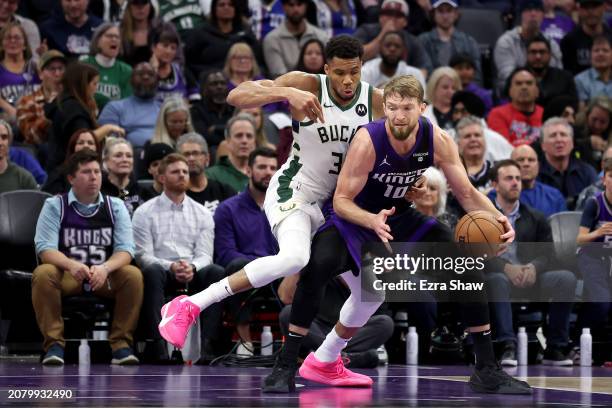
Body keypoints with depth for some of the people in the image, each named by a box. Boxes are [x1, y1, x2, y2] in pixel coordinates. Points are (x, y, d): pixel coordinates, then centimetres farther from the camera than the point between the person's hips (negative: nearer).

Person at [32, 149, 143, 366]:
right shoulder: (54, 206, 1)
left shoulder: (115, 206, 5)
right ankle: (54, 343, -23)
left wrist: (105, 268, -27)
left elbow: (125, 250, -4)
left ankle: (121, 343, -19)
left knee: (133, 275, -28)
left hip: (106, 277, 1)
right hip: (66, 276, -1)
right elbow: (45, 249, -9)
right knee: (43, 274, -32)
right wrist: (72, 265, -30)